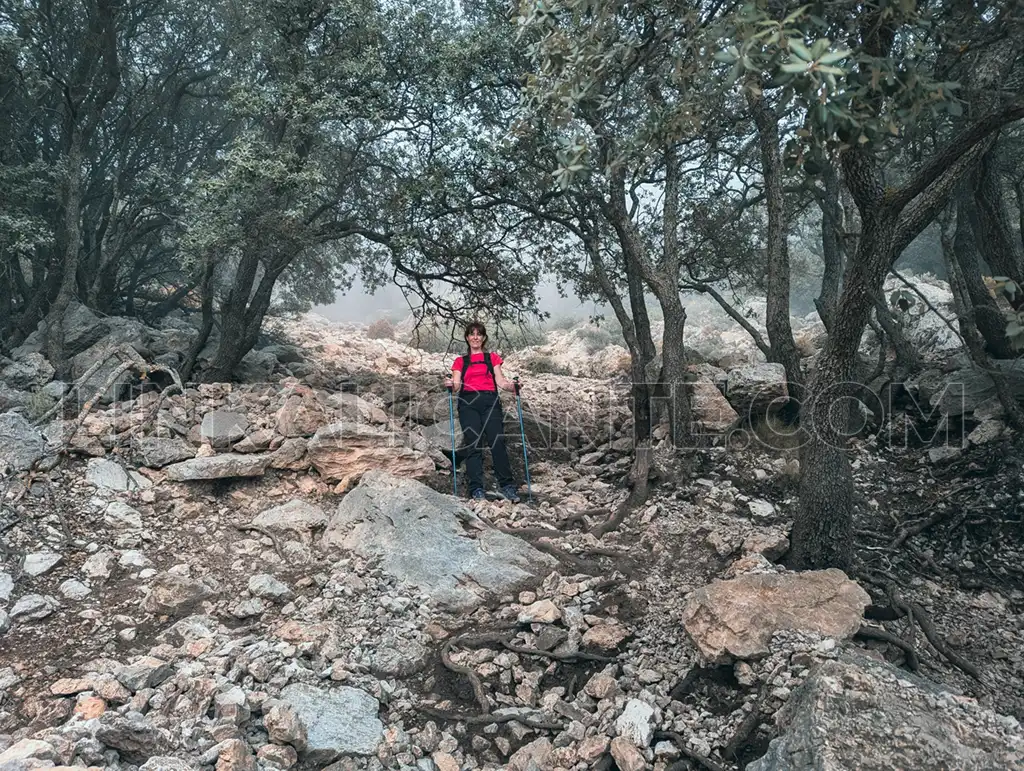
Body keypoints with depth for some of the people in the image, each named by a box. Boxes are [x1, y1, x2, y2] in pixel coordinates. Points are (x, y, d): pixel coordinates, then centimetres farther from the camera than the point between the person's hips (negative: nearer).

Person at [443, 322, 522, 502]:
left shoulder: (492, 358, 23)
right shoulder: (460, 361, 23)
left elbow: (500, 381, 10)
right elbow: (457, 385, 10)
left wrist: (512, 386, -10)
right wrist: (450, 385, -13)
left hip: (490, 401, 0)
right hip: (468, 402, 1)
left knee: (497, 441, -17)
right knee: (473, 444, -12)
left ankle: (507, 486, -16)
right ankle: (476, 489, -13)